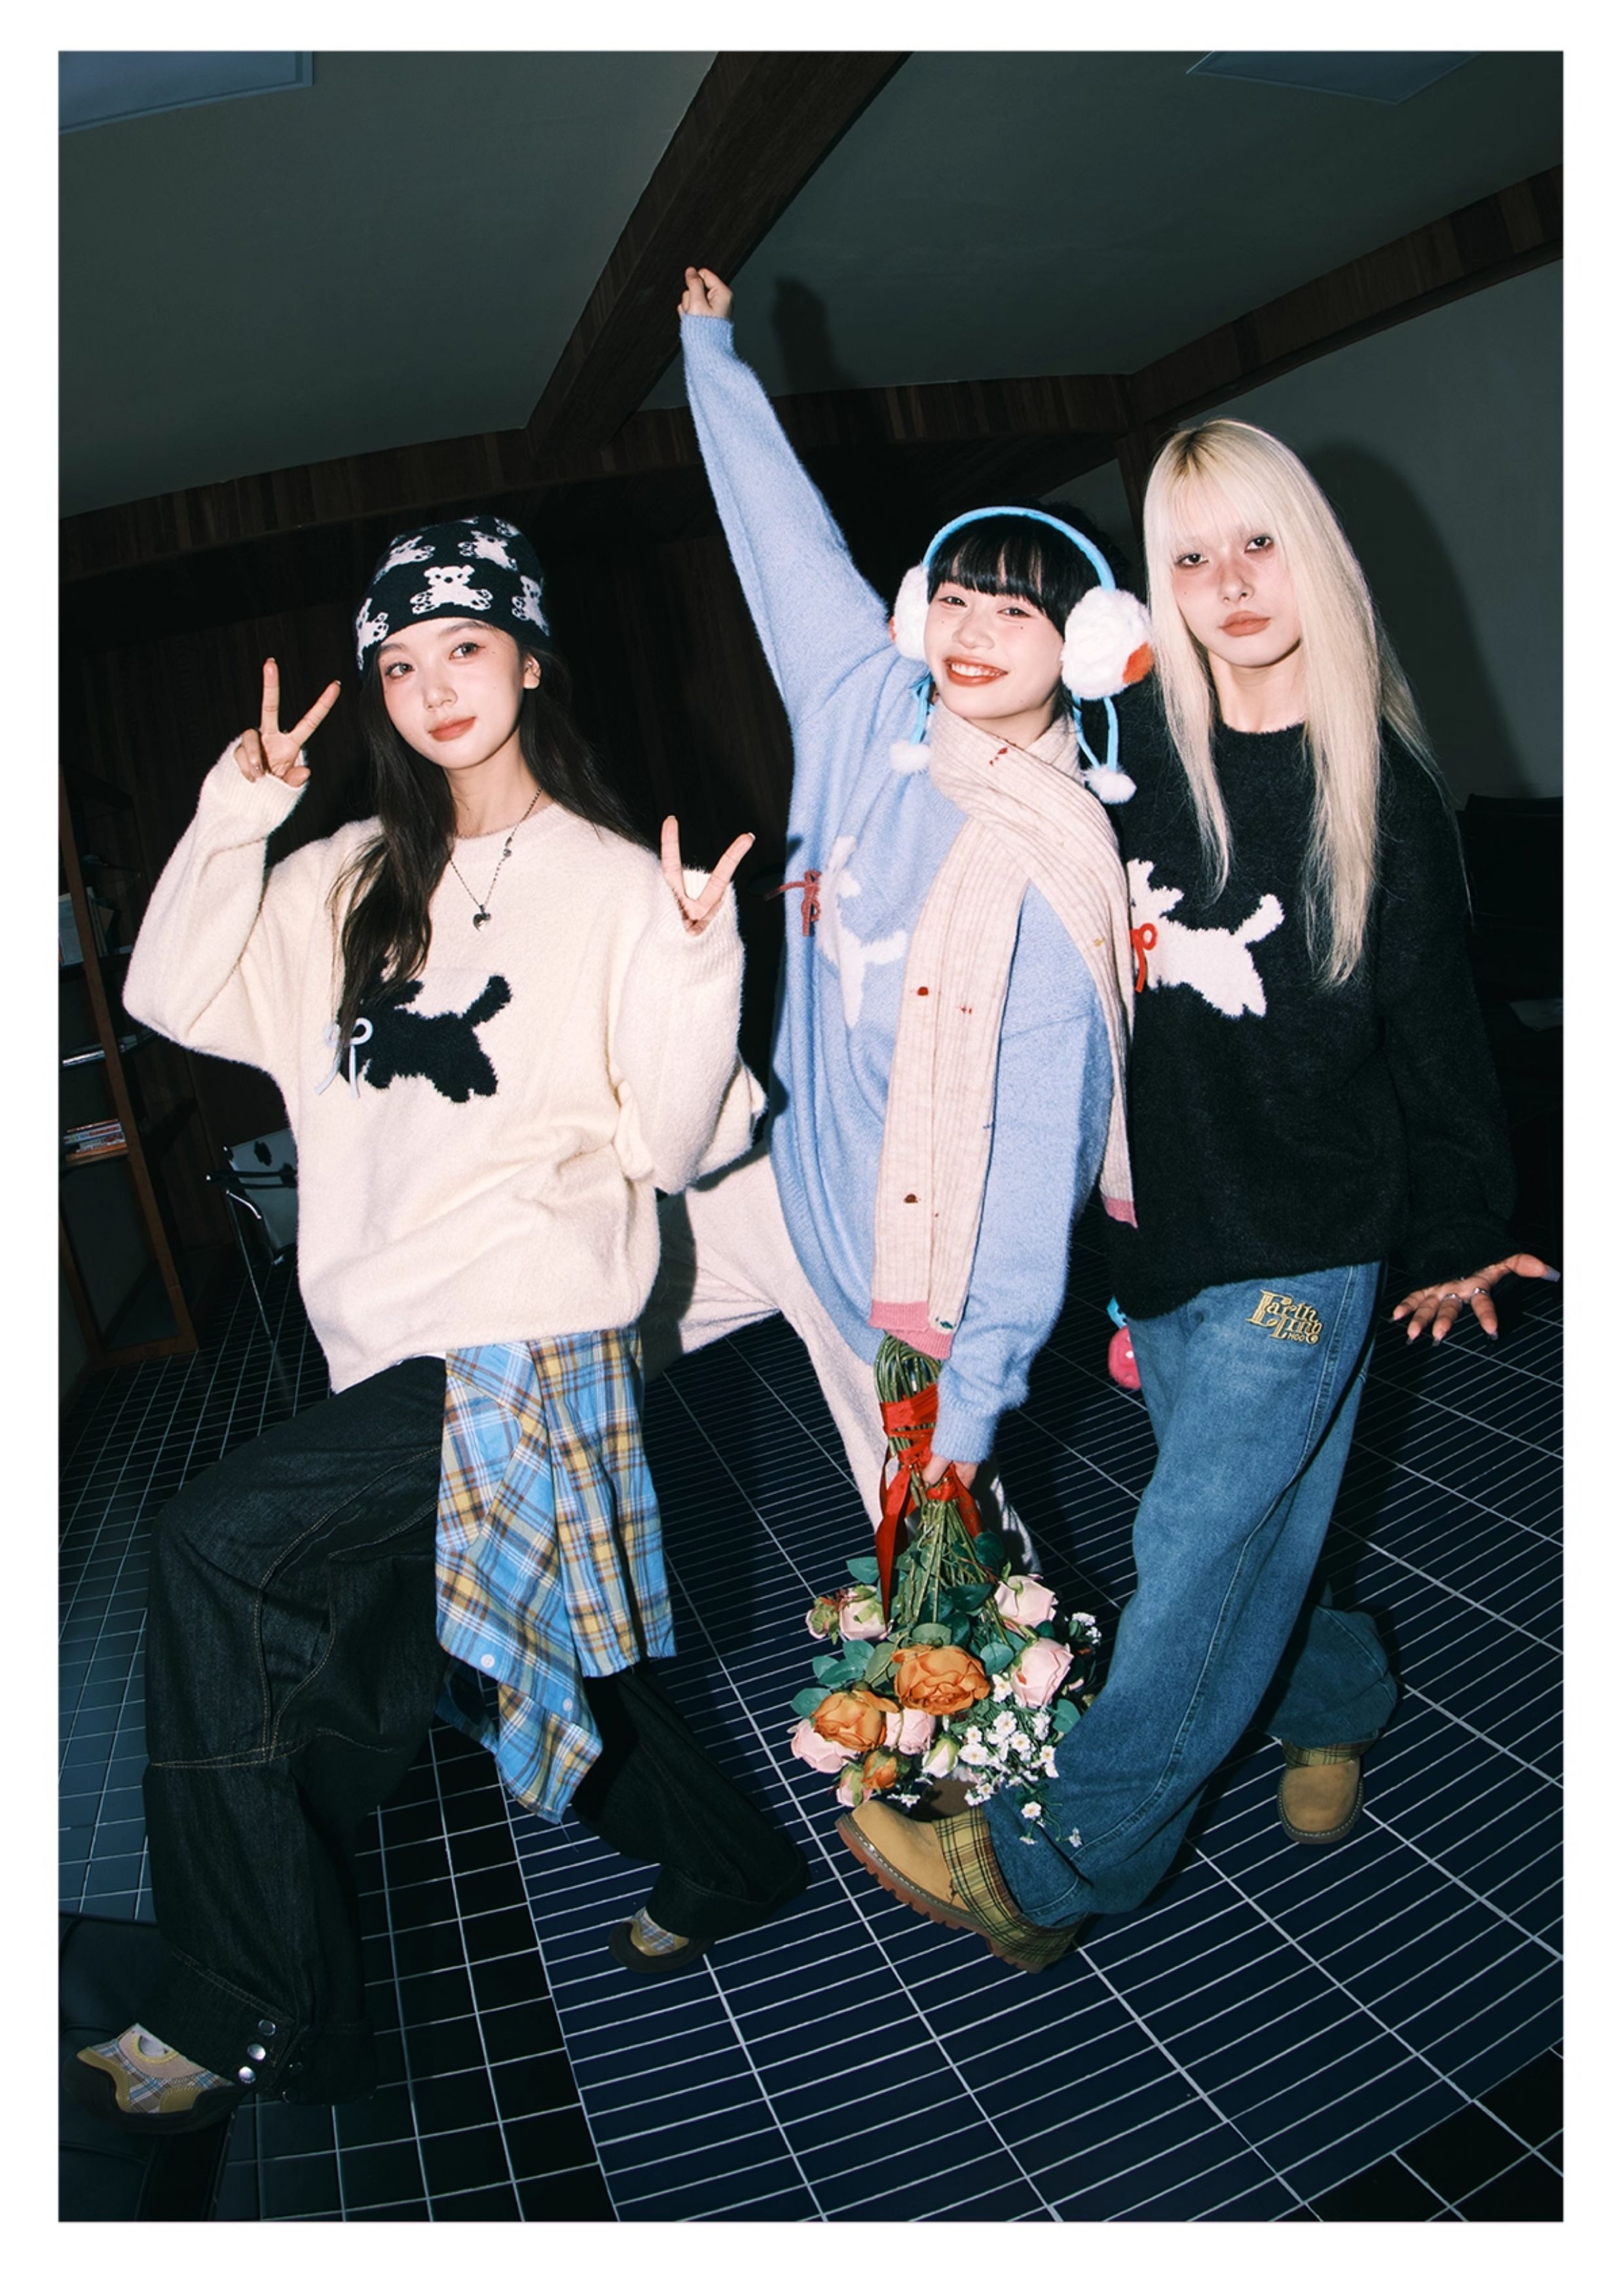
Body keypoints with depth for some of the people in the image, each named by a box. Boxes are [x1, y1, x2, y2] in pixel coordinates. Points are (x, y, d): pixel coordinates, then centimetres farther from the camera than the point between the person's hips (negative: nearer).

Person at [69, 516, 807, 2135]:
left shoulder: (613, 884, -7)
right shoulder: (358, 881, 12)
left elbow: (673, 1145, -10)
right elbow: (176, 999, 8)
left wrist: (699, 970, -26)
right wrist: (239, 809, 0)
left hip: (528, 1350, -7)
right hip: (401, 1353, 8)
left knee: (218, 1542, -16)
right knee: (509, 1654, 19)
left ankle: (243, 2020, 1)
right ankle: (719, 1866, 44)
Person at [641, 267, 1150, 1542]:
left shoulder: (1060, 878, -23)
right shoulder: (872, 712, -7)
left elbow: (1033, 1151, -23)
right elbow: (785, 526, 7)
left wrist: (978, 1390, -22)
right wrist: (710, 343, 19)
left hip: (917, 1264, -6)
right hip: (792, 1181, 7)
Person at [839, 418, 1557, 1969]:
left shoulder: (1379, 785, -8)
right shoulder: (1138, 765, 1)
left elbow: (1436, 1027, -1)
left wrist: (1455, 1237, 6)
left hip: (1300, 1251, -4)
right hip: (1161, 1230, 4)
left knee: (1194, 1550, 1)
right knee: (1250, 1544, 16)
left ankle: (1050, 1869, 15)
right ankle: (1336, 1699, 46)